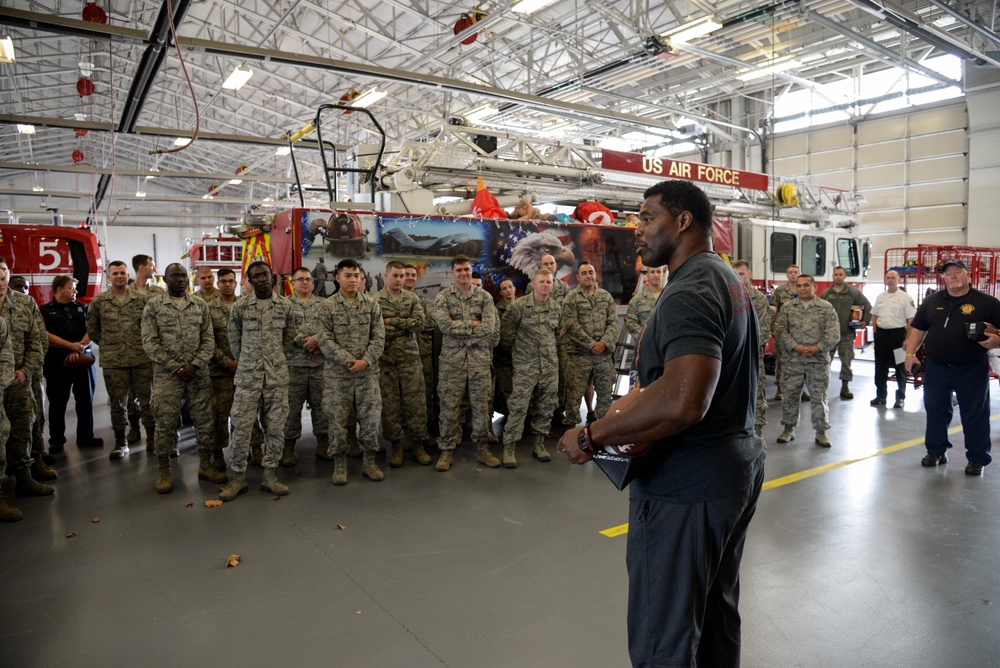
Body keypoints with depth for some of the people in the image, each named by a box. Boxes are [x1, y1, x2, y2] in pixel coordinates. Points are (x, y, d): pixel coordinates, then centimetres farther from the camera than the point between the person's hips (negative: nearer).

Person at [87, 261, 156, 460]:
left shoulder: (142, 299, 3)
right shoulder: (98, 301, 4)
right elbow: (92, 329, 13)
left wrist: (146, 344, 3)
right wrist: (108, 345, 7)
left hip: (142, 359, 0)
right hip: (113, 361, 0)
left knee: (147, 399, 6)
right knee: (117, 402, 8)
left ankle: (152, 437, 19)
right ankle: (120, 442, 19)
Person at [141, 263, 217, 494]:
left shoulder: (200, 305, 8)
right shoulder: (153, 305, 1)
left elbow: (208, 340, 5)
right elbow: (150, 342, -5)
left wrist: (195, 365, -9)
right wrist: (176, 367, -11)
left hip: (198, 372, 3)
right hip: (166, 374, -2)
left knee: (205, 418, 5)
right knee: (165, 422, 1)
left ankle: (205, 465, 19)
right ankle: (164, 471, 14)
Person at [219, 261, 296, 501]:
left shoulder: (285, 305, 2)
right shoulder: (240, 305, -2)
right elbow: (234, 338, 9)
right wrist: (243, 361, 12)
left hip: (277, 374, 1)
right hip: (247, 374, -1)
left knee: (276, 425, 4)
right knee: (241, 425, 0)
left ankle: (270, 475, 15)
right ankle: (238, 477, 12)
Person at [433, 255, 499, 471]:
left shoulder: (485, 297, 4)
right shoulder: (443, 297, 1)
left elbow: (489, 328, -9)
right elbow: (444, 324, -15)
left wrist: (459, 328, -11)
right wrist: (472, 325, -11)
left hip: (480, 357, 1)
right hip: (451, 358, -1)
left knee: (481, 404, 7)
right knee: (450, 405, 3)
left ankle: (482, 448, 19)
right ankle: (447, 450, 14)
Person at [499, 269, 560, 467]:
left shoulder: (556, 309, 8)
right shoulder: (518, 306, -7)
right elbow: (505, 333, -2)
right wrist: (518, 349, 5)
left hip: (550, 365, 5)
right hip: (525, 366, -4)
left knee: (546, 406, 9)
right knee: (518, 407, -6)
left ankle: (538, 443, 23)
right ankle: (509, 447, 3)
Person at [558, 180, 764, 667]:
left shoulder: (688, 294, -21)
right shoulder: (728, 280, 13)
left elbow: (681, 401, -35)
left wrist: (593, 436, -25)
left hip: (686, 487, -11)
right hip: (736, 469, 11)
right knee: (718, 615, 25)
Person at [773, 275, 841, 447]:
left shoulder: (826, 307, 1)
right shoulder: (787, 307, 5)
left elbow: (833, 332, -5)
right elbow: (780, 330, -3)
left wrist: (817, 348, -16)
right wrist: (796, 347, -15)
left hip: (819, 360, -1)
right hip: (793, 360, 1)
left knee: (819, 397, 5)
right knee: (789, 395, 7)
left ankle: (821, 432, 17)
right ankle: (789, 429, 21)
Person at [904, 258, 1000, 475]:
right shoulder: (931, 301, 7)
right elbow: (918, 328, 11)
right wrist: (910, 353, 2)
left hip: (972, 371, -3)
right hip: (936, 369, 3)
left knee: (975, 416, 5)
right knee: (935, 412, 12)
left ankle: (977, 458, 17)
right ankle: (936, 451, 27)